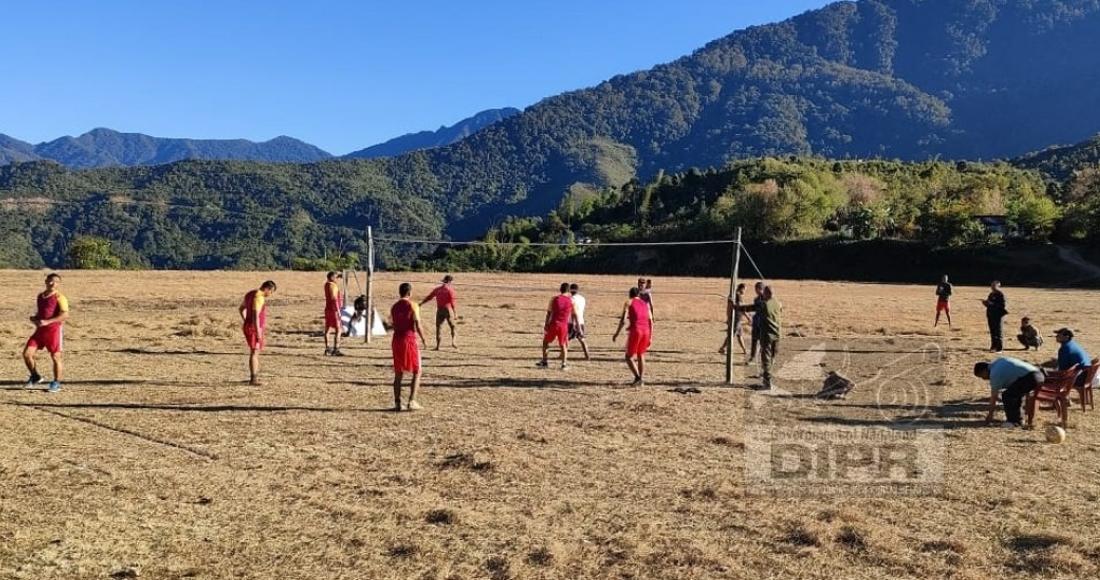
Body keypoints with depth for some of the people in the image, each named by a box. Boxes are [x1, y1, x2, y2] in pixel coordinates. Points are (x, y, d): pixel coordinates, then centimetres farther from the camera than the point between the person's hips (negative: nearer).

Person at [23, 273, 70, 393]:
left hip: (54, 329, -6)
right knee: (27, 353, -1)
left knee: (55, 357, 0)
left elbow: (65, 315, -20)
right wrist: (34, 319, 7)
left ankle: (56, 383, 13)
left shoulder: (59, 297, -8)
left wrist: (47, 322, -27)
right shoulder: (40, 296, 14)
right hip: (40, 329, 6)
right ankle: (35, 376, 20)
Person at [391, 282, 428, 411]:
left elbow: (393, 324, 12)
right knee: (417, 372, 5)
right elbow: (417, 325, -13)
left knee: (398, 373, 12)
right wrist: (424, 340, -4)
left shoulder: (394, 306, 9)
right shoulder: (413, 305, -8)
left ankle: (397, 403, 11)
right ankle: (412, 401, -3)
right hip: (409, 339, -5)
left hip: (396, 340, 6)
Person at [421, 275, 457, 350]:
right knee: (452, 326, 14)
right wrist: (455, 313, -11)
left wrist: (420, 304, 21)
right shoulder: (450, 289, -6)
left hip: (439, 310, 3)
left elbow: (428, 297, 12)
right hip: (448, 310, -3)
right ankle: (453, 342, 7)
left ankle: (437, 346, 1)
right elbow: (452, 302, -11)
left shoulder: (437, 289, 7)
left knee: (438, 327, 5)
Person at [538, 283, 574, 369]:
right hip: (564, 325, 0)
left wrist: (546, 324, 7)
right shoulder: (571, 300, 1)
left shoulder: (554, 299, 2)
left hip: (553, 324, 0)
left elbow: (549, 312, 2)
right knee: (563, 345, 14)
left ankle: (544, 361, 15)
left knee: (546, 341, 18)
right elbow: (573, 315, 3)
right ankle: (564, 363, 5)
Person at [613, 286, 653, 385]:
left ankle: (637, 377, -12)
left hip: (635, 330, -4)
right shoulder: (645, 304, 21)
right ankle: (641, 379, 13)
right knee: (641, 356, 20)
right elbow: (651, 322, 13)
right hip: (646, 331, 5)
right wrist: (650, 337, 16)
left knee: (629, 357, 6)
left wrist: (616, 334, 3)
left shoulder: (628, 302, 8)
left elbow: (623, 320, -3)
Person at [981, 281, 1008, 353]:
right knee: (992, 331, 12)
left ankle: (999, 348, 1)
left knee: (999, 332, -3)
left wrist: (991, 304, -23)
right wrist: (986, 303, 1)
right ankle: (993, 346, 20)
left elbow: (1003, 305, -20)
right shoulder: (991, 294, 14)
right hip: (991, 315, 8)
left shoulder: (1001, 295, -11)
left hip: (998, 315, -8)